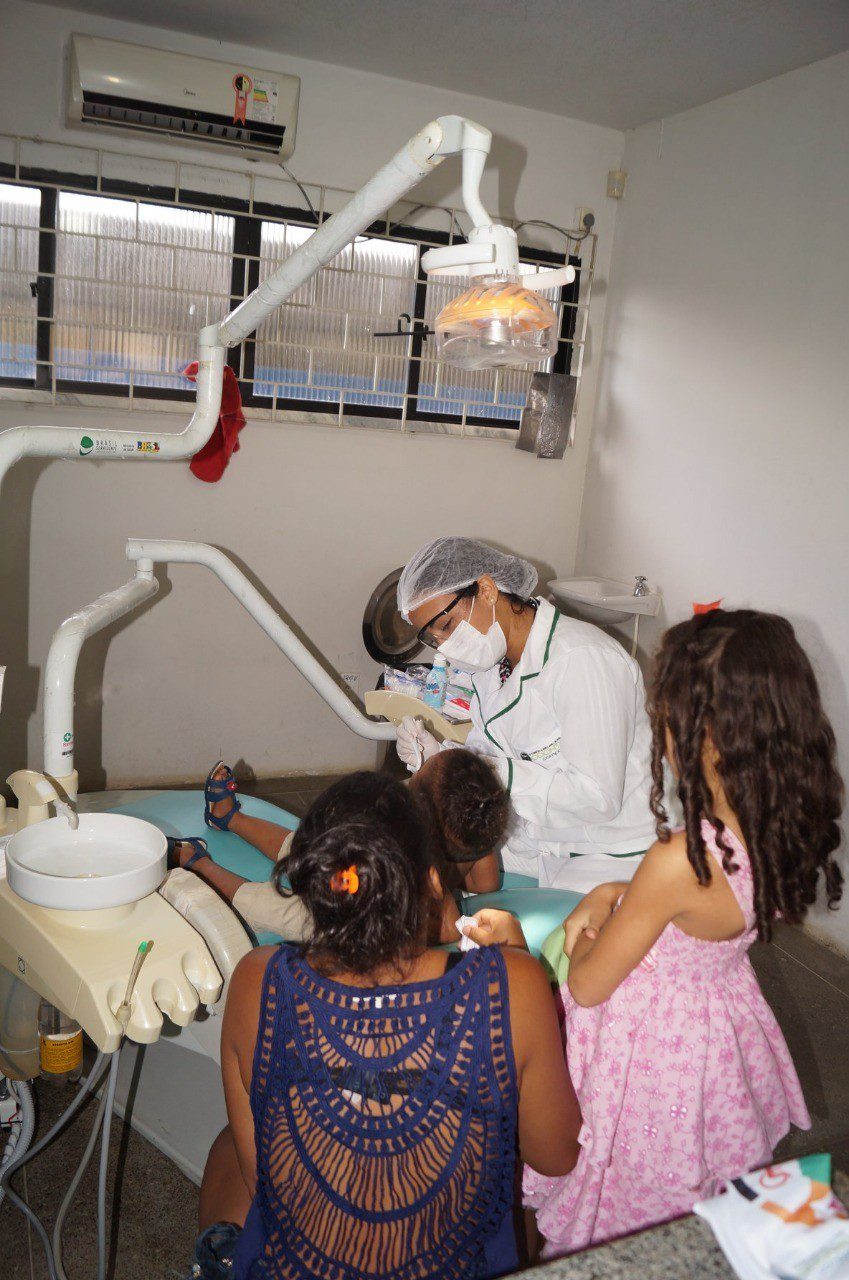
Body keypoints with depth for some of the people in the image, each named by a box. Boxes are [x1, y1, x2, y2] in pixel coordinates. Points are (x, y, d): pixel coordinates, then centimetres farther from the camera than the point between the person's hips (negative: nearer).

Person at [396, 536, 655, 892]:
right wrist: (440, 756, -12)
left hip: (615, 852, -7)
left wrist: (495, 772, -27)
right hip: (536, 837, 8)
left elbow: (598, 798, -25)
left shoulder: (581, 659, -24)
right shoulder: (491, 660, 4)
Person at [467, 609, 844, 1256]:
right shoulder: (785, 830, -16)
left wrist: (586, 936, -3)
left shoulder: (680, 862, -38)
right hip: (724, 1029, 7)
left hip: (654, 1050, -6)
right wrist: (614, 894, -7)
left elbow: (587, 987, -22)